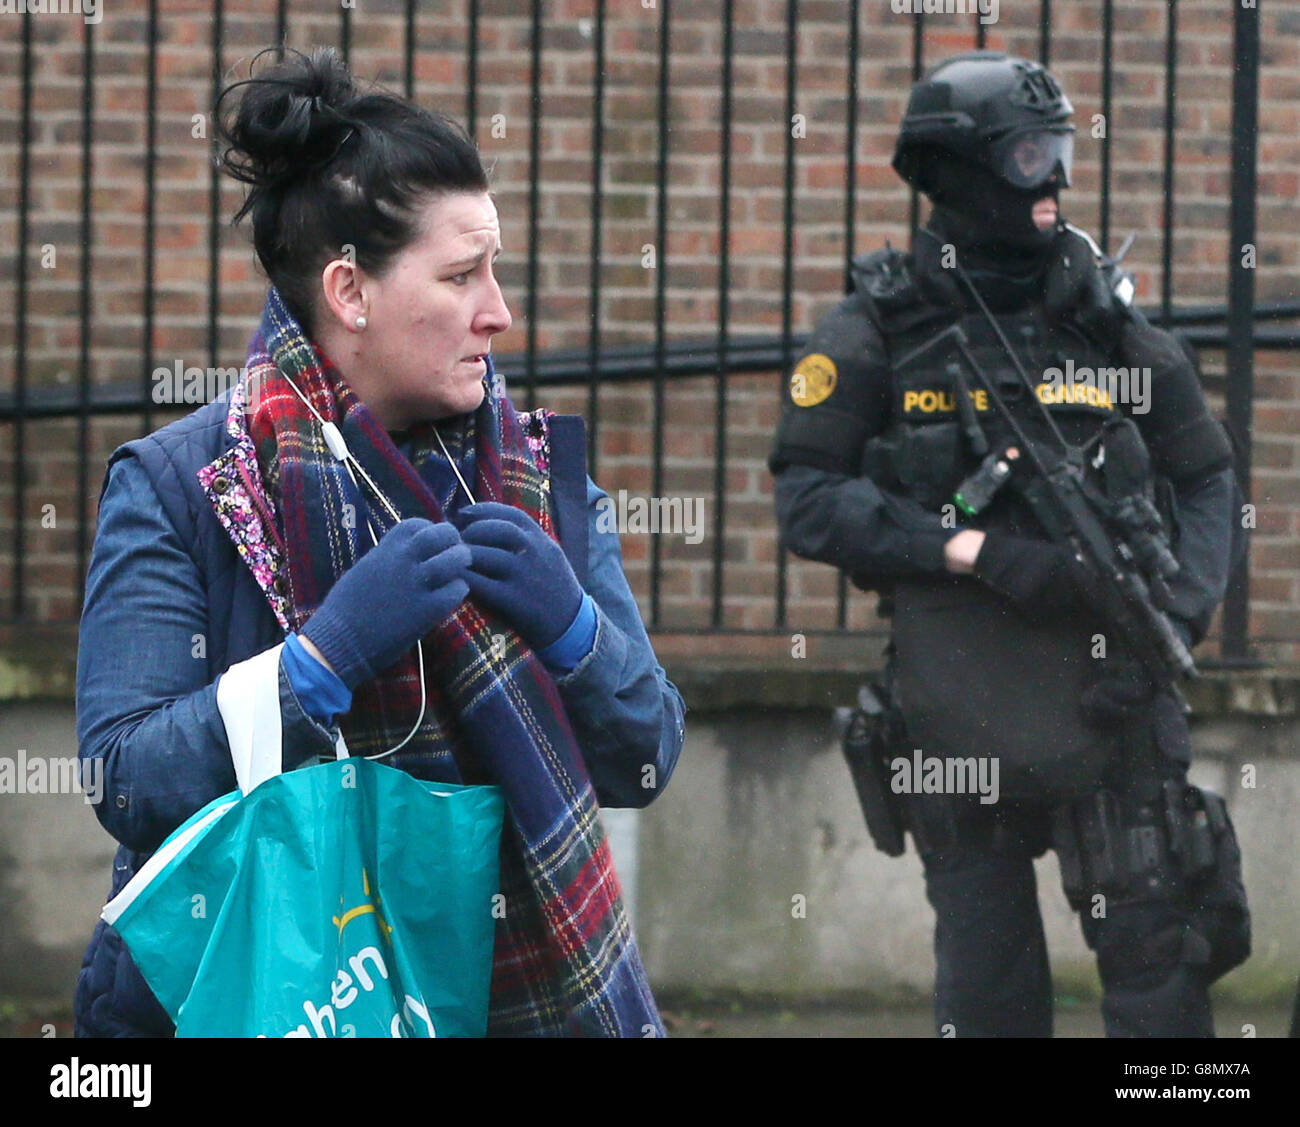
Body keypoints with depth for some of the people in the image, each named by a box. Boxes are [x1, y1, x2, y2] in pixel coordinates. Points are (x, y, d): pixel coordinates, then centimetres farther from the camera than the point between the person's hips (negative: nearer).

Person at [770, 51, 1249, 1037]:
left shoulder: (1107, 315, 8)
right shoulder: (882, 332, 0)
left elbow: (1206, 483, 11)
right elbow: (808, 500, -7)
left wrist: (1177, 613, -7)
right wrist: (974, 551, -17)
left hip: (1110, 693, 1)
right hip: (963, 712, -1)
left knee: (1157, 954, -4)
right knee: (988, 987, 7)